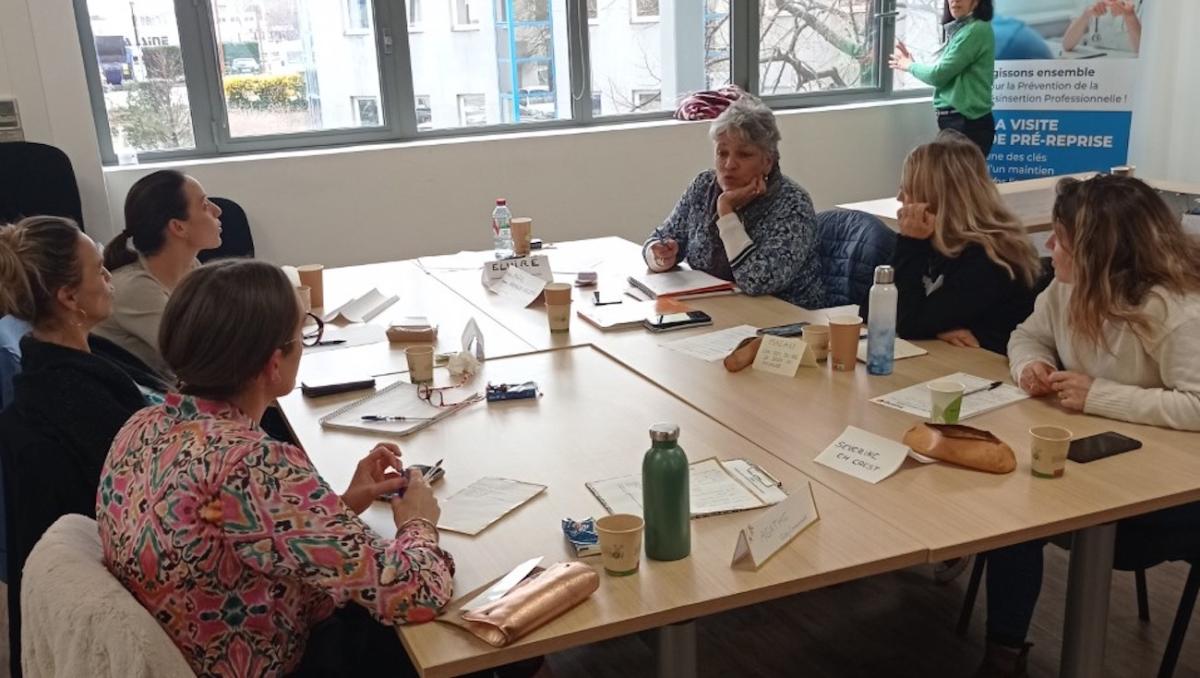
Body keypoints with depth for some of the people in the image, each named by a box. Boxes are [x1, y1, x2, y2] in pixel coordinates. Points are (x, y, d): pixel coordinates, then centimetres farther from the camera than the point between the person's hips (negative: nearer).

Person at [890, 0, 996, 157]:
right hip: (953, 120, 9)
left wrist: (910, 66, 4)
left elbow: (939, 75, -13)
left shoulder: (977, 30, -12)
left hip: (968, 124, -9)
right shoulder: (959, 30, 16)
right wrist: (911, 63, 11)